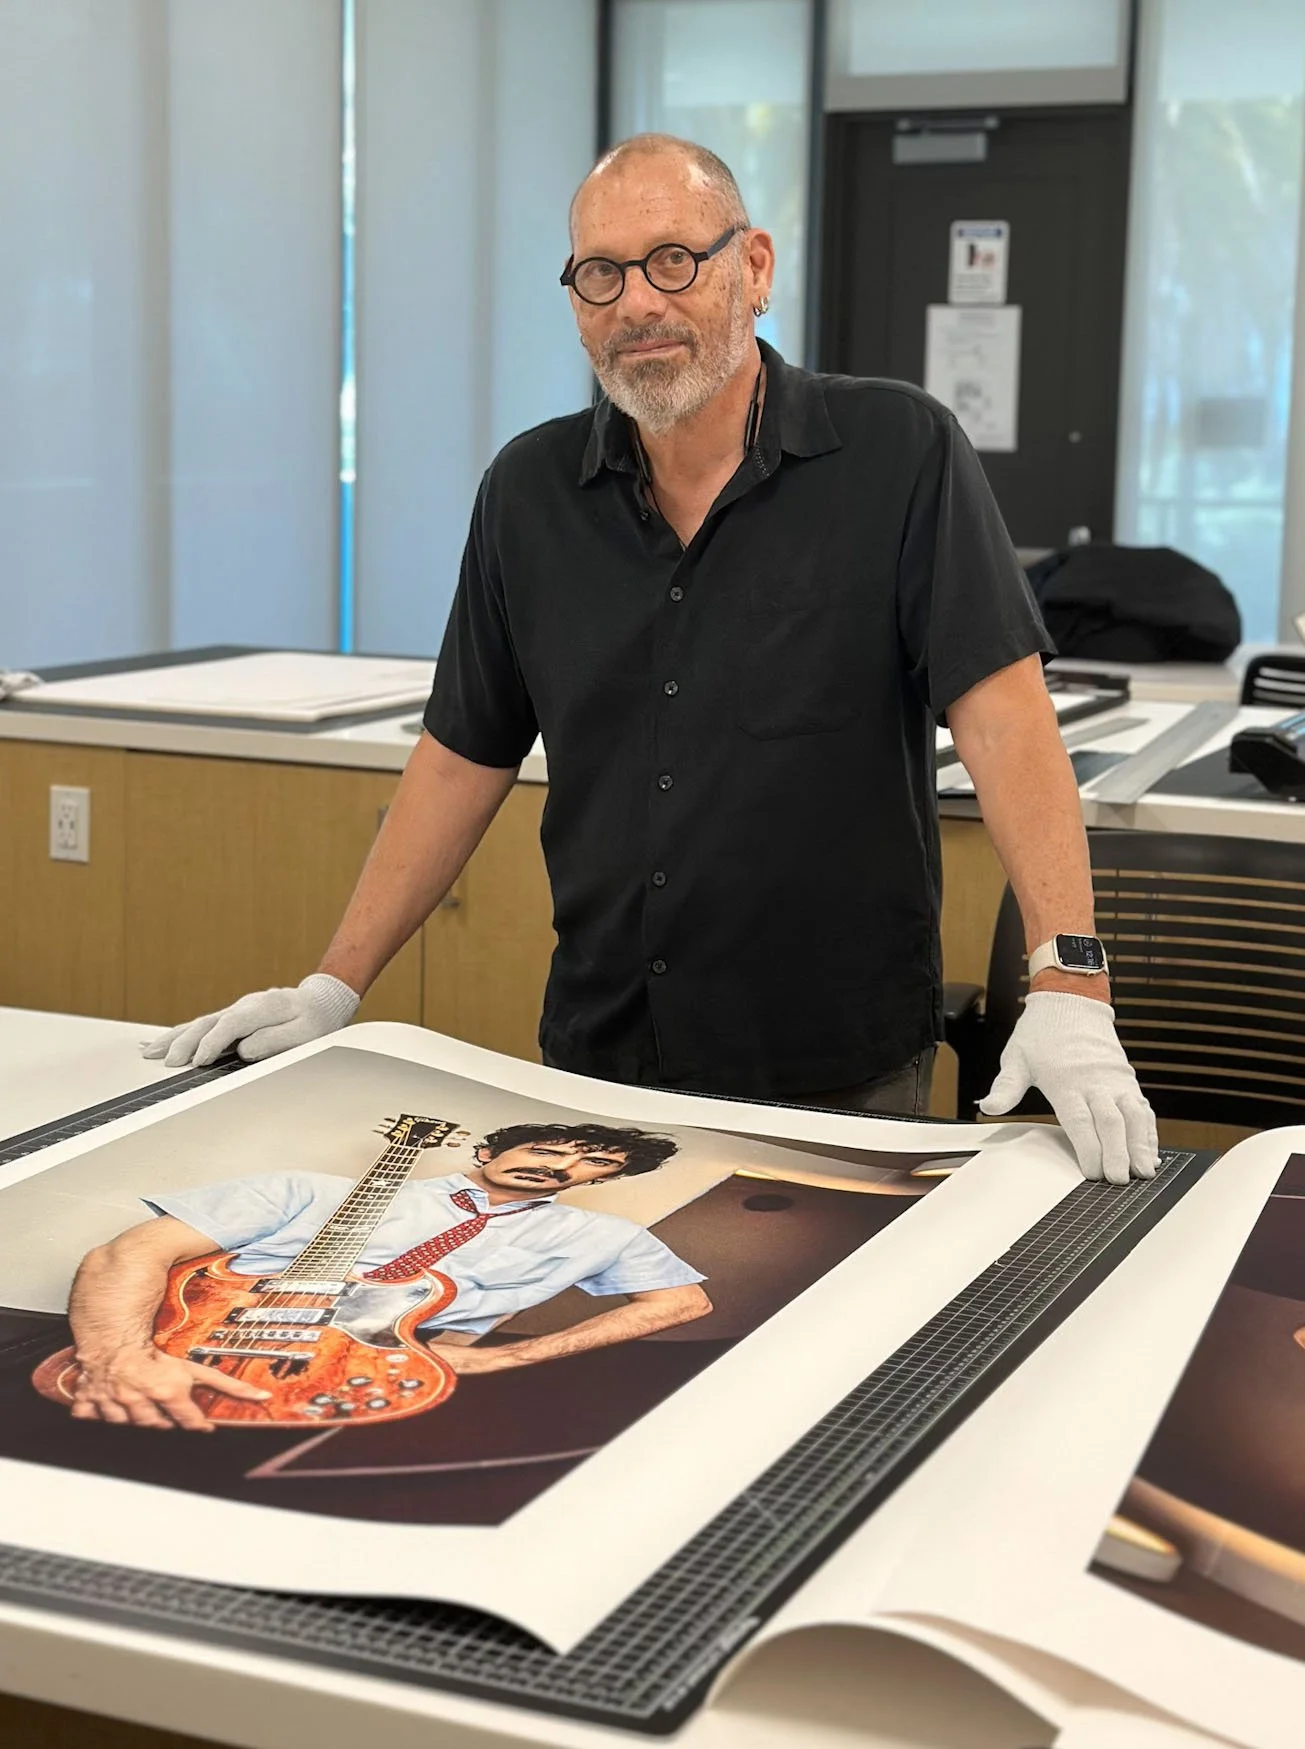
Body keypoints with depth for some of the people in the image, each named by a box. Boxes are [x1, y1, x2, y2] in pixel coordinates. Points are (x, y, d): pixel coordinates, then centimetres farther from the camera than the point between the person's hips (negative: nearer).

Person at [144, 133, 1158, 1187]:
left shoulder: (899, 455, -9)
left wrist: (1068, 989, -28)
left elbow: (1002, 712, -17)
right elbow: (466, 755, 8)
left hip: (843, 1086, -3)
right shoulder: (531, 491, 3)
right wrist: (333, 989, 4)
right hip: (597, 1068, 4)